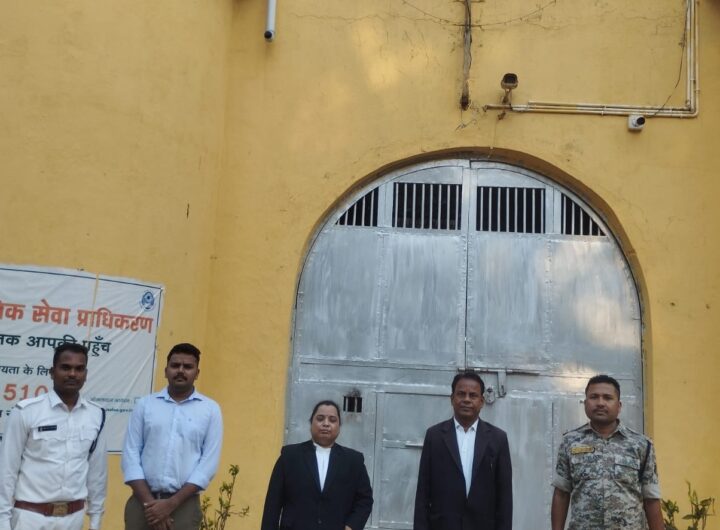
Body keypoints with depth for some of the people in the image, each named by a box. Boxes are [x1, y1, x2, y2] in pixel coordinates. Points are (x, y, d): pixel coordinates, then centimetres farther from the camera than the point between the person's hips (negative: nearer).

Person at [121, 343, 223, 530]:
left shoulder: (210, 409, 2)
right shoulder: (145, 404, 6)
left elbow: (209, 462, -3)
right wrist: (149, 502, -9)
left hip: (183, 505, -1)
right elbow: (131, 454, 2)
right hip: (142, 502, 1)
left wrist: (171, 503, -10)